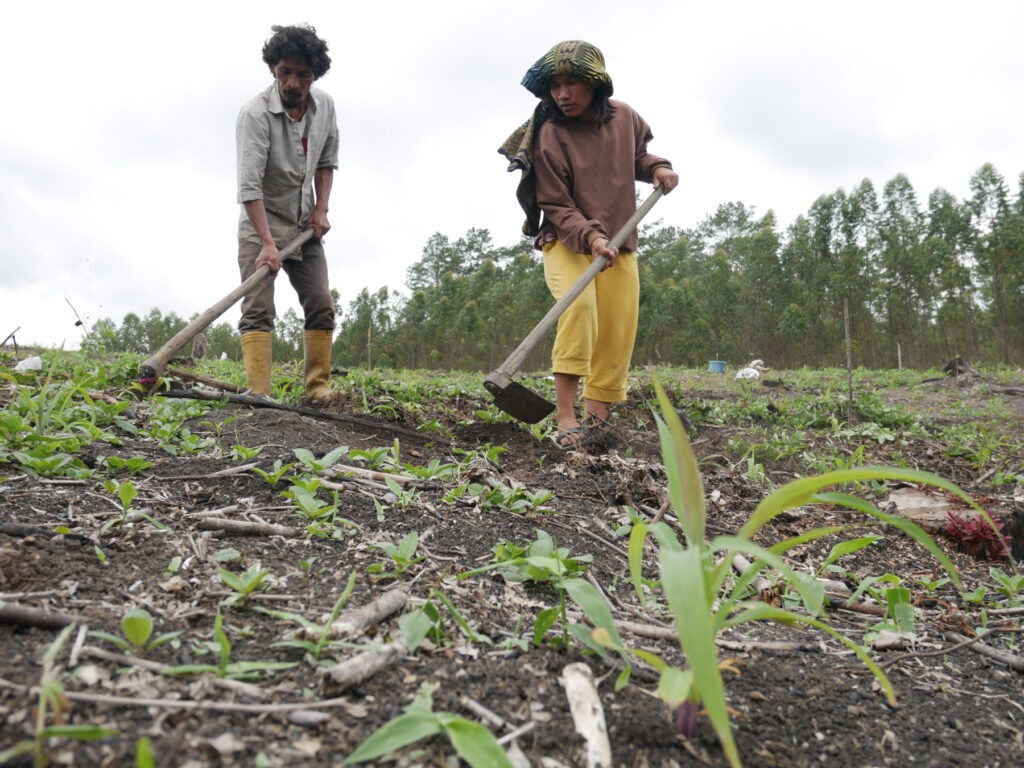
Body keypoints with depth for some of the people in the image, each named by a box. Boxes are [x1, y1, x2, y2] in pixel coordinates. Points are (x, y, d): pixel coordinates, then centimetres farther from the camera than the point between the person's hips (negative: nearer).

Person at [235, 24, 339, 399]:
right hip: (260, 224, -5)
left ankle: (318, 387, 6)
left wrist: (321, 208, -1)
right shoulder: (255, 113, -20)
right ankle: (259, 395, -17)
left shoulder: (325, 106, -1)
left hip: (305, 226, 5)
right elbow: (249, 186, -26)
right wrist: (267, 243, -35)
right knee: (258, 308, -14)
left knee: (322, 307, -1)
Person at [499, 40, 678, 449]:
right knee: (579, 305, -32)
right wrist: (590, 236, -31)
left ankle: (594, 423, 9)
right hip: (566, 241, -5)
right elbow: (557, 208, -15)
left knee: (617, 335, -1)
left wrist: (657, 167, 0)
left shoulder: (624, 116, 0)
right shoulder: (549, 138, -14)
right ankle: (565, 418, -30)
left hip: (618, 244, 5)